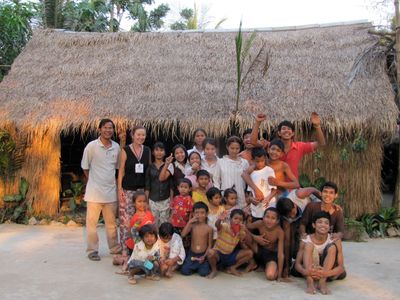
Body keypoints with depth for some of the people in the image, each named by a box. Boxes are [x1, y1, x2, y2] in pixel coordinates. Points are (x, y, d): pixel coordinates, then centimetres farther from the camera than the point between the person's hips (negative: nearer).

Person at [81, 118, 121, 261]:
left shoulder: (116, 147, 3)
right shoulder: (92, 146, -8)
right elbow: (85, 167, 0)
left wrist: (113, 182, 11)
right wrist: (94, 181, 5)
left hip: (111, 191, 4)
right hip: (95, 191, -3)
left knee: (111, 222, 14)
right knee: (92, 222, 3)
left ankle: (115, 248, 26)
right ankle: (92, 250, 15)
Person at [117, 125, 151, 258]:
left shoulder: (147, 150, 9)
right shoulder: (125, 150, -2)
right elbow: (121, 170, -2)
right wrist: (119, 188, -8)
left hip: (142, 189, 4)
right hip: (128, 189, -3)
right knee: (126, 220, -5)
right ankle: (125, 249, 4)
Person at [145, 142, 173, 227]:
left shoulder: (168, 166, 1)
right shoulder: (150, 167, 3)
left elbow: (171, 185, 2)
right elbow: (147, 186, 5)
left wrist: (172, 200, -2)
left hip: (165, 200, -1)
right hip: (153, 200, 1)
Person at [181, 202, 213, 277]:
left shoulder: (209, 228, -6)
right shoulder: (192, 225, -3)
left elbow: (210, 245, -3)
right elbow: (183, 235, -20)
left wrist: (204, 256, -14)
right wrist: (189, 222, -20)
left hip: (203, 255, -1)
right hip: (192, 254, 1)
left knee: (203, 273, -18)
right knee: (185, 271, -14)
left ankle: (204, 265, 15)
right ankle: (195, 267, 17)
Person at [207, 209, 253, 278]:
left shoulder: (241, 232, -4)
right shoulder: (224, 226, -20)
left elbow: (242, 245, 5)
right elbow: (217, 225, -44)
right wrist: (219, 220, -69)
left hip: (230, 255, 5)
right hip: (219, 253, -5)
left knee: (249, 253, -11)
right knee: (211, 252, -39)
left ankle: (232, 268, 5)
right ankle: (214, 270, -6)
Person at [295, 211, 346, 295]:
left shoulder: (335, 241, -11)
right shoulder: (306, 240, -10)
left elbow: (341, 267, -17)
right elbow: (297, 264, -12)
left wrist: (326, 273, -39)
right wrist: (304, 271, -37)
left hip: (328, 273, 0)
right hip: (310, 273, 0)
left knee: (332, 247, -24)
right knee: (309, 245, -24)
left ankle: (322, 282, -32)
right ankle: (310, 283, -36)